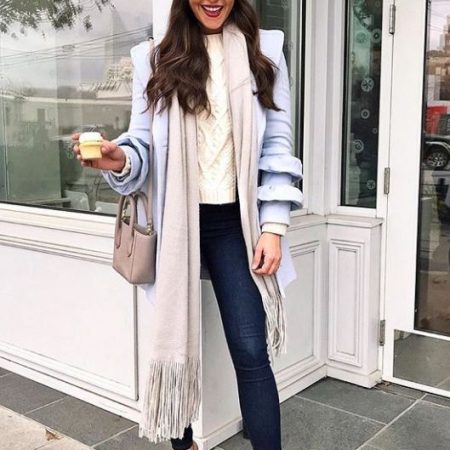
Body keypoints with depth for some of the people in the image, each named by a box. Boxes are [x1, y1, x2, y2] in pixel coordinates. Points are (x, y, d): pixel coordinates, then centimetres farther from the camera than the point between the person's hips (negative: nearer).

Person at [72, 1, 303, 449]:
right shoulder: (154, 58, 5)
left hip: (232, 222, -1)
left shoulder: (264, 50, 5)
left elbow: (277, 143, 1)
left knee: (250, 351, -3)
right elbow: (144, 143, 5)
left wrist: (273, 227, -6)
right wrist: (119, 161, -20)